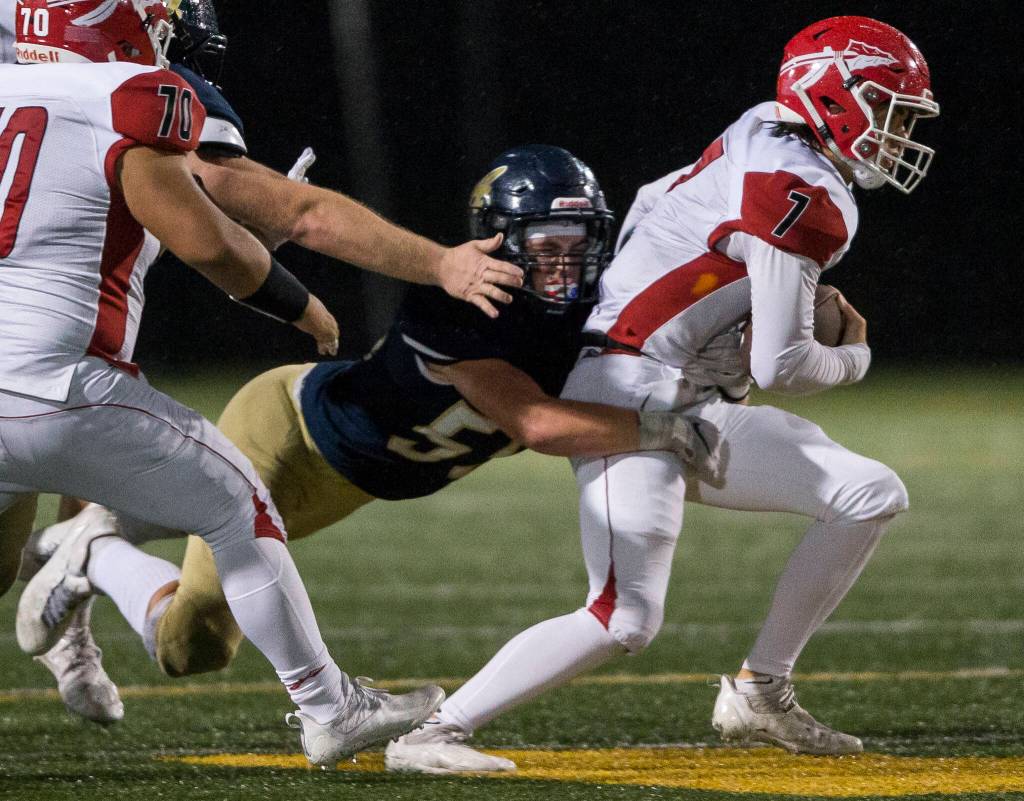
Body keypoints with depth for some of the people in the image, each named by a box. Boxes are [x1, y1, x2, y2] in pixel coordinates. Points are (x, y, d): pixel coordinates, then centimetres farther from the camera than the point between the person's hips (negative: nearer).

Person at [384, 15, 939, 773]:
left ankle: (761, 694, 9)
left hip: (692, 409, 10)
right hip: (633, 394, -10)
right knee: (626, 619, -21)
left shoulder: (763, 139, 12)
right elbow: (781, 366, -16)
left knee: (871, 496, 5)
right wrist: (855, 359, 4)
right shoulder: (805, 197, -16)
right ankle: (434, 734, -16)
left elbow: (652, 204, 27)